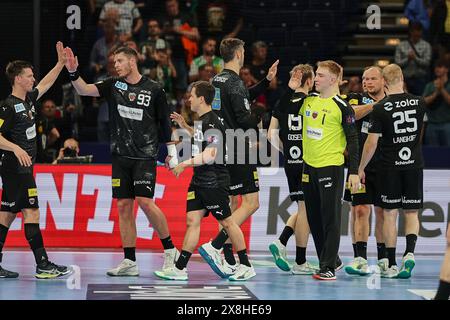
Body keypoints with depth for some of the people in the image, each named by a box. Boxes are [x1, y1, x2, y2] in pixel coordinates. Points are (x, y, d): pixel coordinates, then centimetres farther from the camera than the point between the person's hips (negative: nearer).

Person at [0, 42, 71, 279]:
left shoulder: (28, 99, 13)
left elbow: (45, 84, 29)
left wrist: (61, 63, 24)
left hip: (21, 169, 10)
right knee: (31, 213, -10)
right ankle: (43, 266, -11)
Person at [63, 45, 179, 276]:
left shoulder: (154, 90, -1)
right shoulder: (113, 85, 7)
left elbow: (164, 123, 6)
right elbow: (84, 90, -4)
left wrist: (172, 152, 7)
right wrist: (73, 72, -21)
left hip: (145, 155, -4)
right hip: (120, 155, 4)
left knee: (145, 201, -15)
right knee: (124, 206, 3)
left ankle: (170, 250, 1)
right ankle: (130, 262, 7)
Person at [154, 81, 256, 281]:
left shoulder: (212, 123, -17)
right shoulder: (201, 120, 13)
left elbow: (210, 155, -25)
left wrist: (185, 164, -19)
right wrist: (185, 127, 27)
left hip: (214, 182, -9)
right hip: (199, 181, 9)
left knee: (226, 222, 0)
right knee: (192, 221, 3)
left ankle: (246, 266, 10)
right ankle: (180, 269, 0)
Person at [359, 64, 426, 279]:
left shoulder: (380, 108, -11)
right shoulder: (419, 103, 0)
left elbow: (371, 142, -10)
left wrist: (361, 168, 1)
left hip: (390, 166, -2)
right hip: (414, 164, 2)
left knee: (390, 214, 6)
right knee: (411, 213, 10)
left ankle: (391, 265, 7)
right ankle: (410, 252, -13)